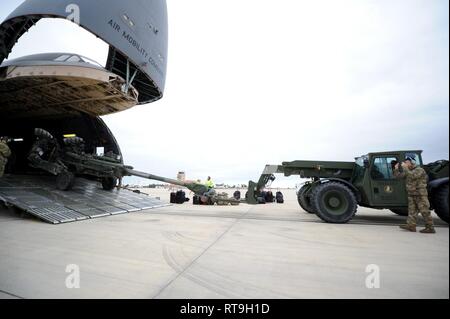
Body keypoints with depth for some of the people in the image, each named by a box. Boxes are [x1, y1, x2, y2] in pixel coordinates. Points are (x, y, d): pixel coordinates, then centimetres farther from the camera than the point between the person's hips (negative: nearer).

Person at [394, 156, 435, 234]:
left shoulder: (419, 170, -10)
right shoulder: (407, 171, 13)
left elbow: (412, 176, -28)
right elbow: (398, 176, 8)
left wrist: (405, 168, -25)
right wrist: (396, 169, -7)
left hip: (420, 195, -7)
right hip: (411, 195, 8)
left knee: (425, 211, -2)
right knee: (412, 211, 4)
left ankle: (430, 228, 5)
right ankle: (411, 225, 4)